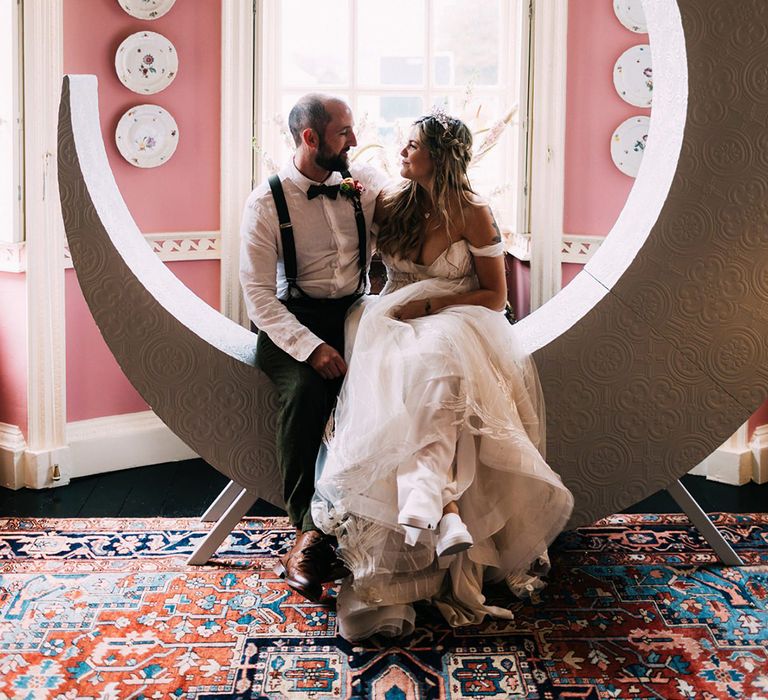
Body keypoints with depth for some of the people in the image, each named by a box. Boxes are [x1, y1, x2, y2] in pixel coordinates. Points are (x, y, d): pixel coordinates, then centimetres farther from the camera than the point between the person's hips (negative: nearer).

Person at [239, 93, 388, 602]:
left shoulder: (366, 184, 8)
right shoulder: (268, 201, -4)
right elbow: (258, 292, -10)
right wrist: (311, 347, -23)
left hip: (354, 314, 3)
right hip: (294, 323, -3)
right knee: (305, 389, -35)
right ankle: (308, 531, -26)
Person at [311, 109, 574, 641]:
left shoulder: (473, 214, -2)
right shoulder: (393, 206, 11)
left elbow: (495, 296, -2)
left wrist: (429, 305, -11)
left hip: (456, 324, -3)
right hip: (395, 328, 3)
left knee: (431, 364, -40)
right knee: (398, 378, -33)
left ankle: (426, 498, -49)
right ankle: (444, 508, -47)